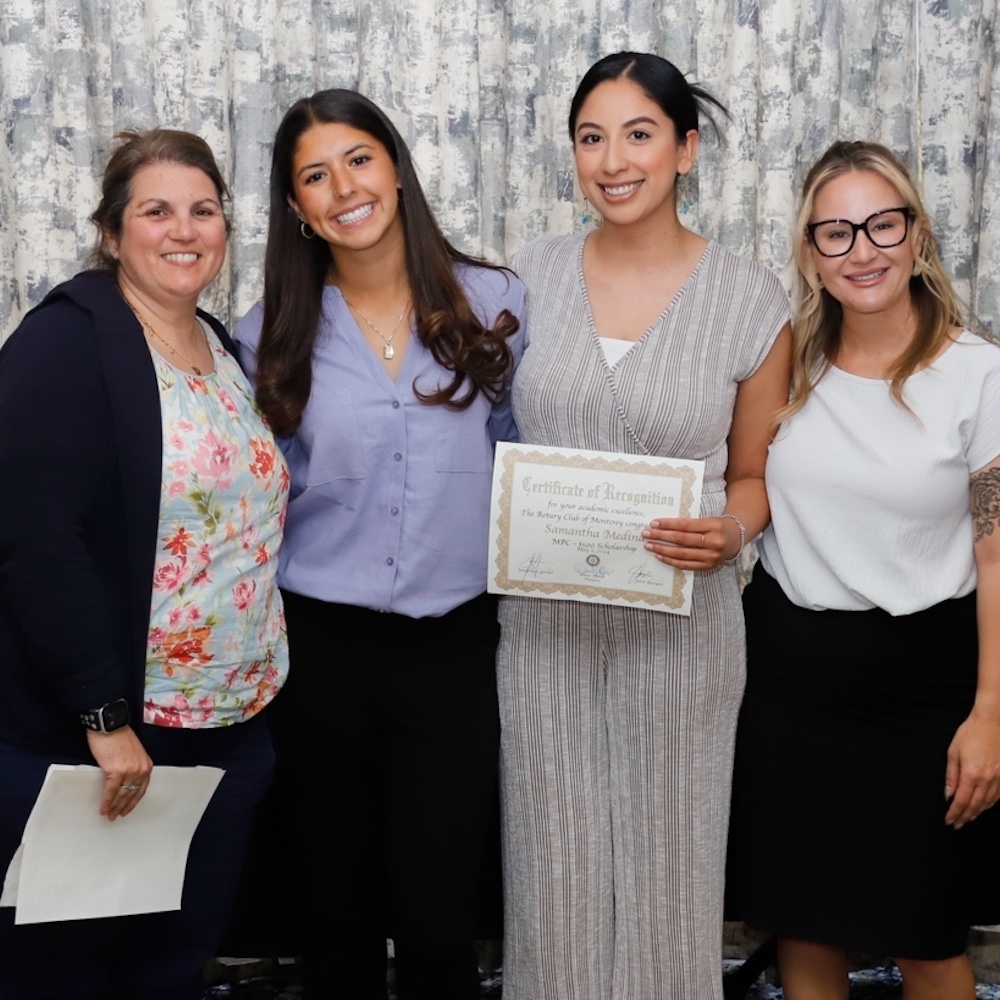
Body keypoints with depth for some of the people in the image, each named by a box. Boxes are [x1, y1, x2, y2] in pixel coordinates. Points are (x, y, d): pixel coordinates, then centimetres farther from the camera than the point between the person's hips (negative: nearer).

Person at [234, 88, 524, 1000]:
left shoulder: (493, 304, -1)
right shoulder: (272, 335, 0)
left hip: (455, 643, -1)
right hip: (323, 647, 1)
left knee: (434, 915, 3)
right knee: (339, 908, 13)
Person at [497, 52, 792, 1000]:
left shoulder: (749, 299, -4)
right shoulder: (531, 274, 2)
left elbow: (754, 474, 5)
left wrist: (728, 533, -16)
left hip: (677, 626, -2)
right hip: (541, 618, 2)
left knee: (665, 860, 9)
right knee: (554, 863, 12)